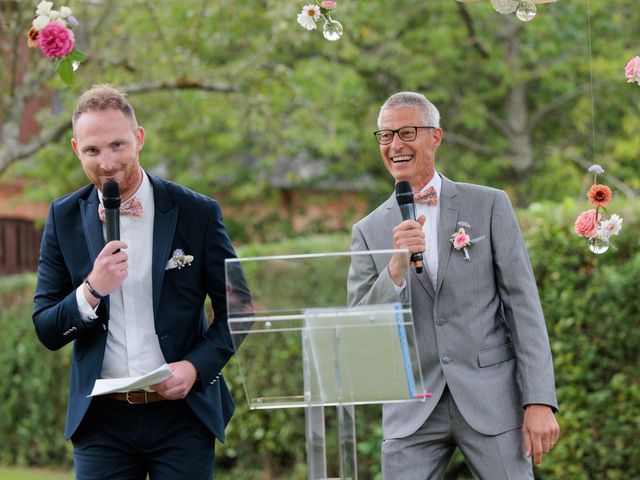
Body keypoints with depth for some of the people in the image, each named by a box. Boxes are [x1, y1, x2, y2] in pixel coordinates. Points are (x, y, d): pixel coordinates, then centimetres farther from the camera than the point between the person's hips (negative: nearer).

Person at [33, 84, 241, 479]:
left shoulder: (197, 213, -2)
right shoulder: (65, 218, 4)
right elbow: (46, 331, 3)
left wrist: (197, 366, -12)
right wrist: (92, 290, -15)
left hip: (182, 414, -1)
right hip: (101, 420, 1)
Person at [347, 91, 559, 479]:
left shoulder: (489, 206, 3)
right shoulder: (369, 232, 8)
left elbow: (523, 305, 0)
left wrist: (539, 402, -9)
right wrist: (397, 266, -16)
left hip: (490, 400, -1)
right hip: (412, 412, 2)